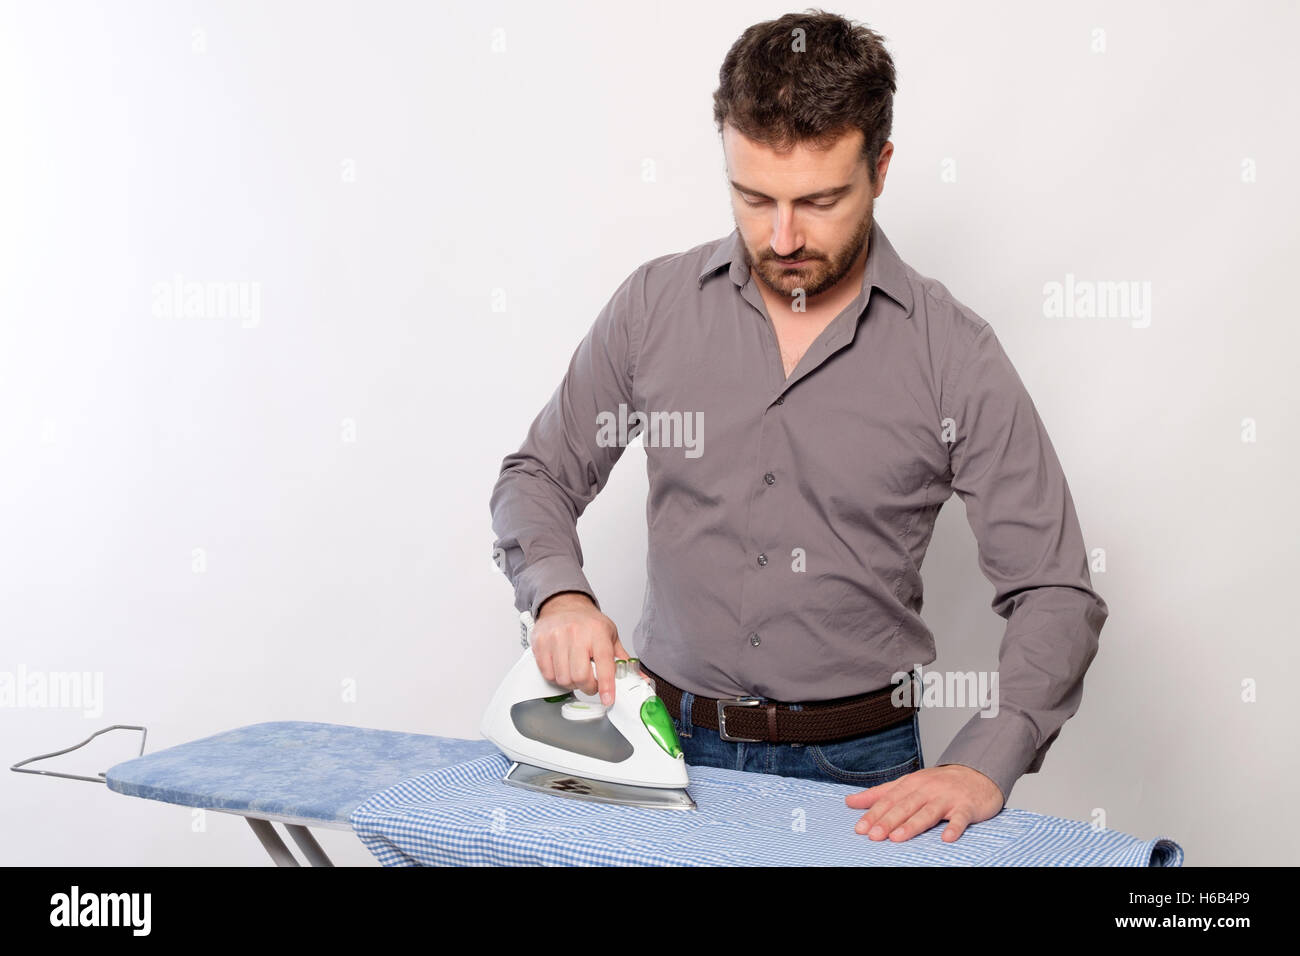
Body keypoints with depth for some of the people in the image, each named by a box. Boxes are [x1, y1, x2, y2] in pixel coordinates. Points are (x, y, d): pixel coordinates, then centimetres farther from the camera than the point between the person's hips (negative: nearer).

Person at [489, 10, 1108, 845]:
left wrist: (983, 765, -21)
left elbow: (1056, 594, -8)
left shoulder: (954, 353, -9)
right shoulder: (654, 306, -4)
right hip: (674, 746, 2)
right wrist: (560, 594, -15)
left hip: (859, 768, -1)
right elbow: (538, 479, 5)